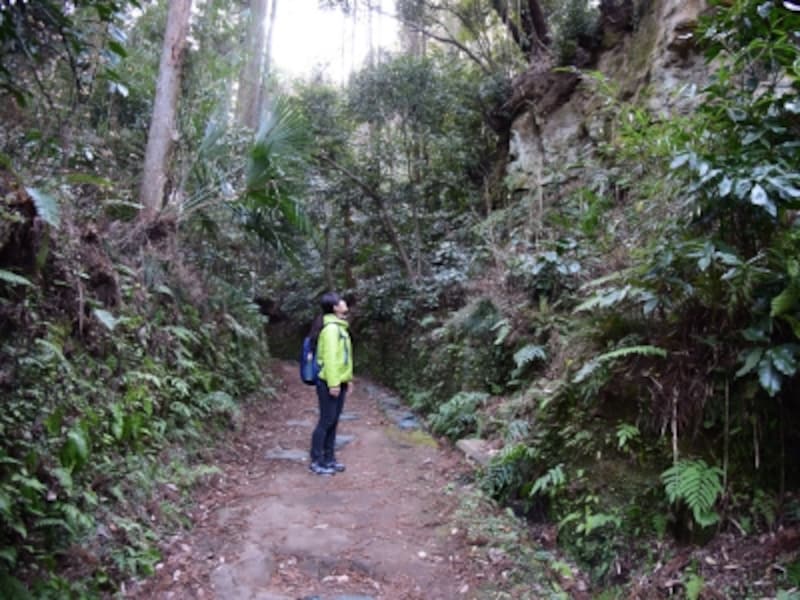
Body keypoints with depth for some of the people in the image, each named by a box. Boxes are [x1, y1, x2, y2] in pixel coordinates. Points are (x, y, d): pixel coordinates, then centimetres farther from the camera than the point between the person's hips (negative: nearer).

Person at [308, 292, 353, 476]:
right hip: (329, 383, -9)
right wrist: (333, 383, -23)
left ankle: (329, 459, 22)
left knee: (333, 422, 13)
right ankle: (316, 462, 6)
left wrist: (347, 378, 18)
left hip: (339, 382, 9)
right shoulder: (331, 328, -17)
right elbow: (330, 357, -21)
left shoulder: (339, 326, 15)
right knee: (326, 421, -3)